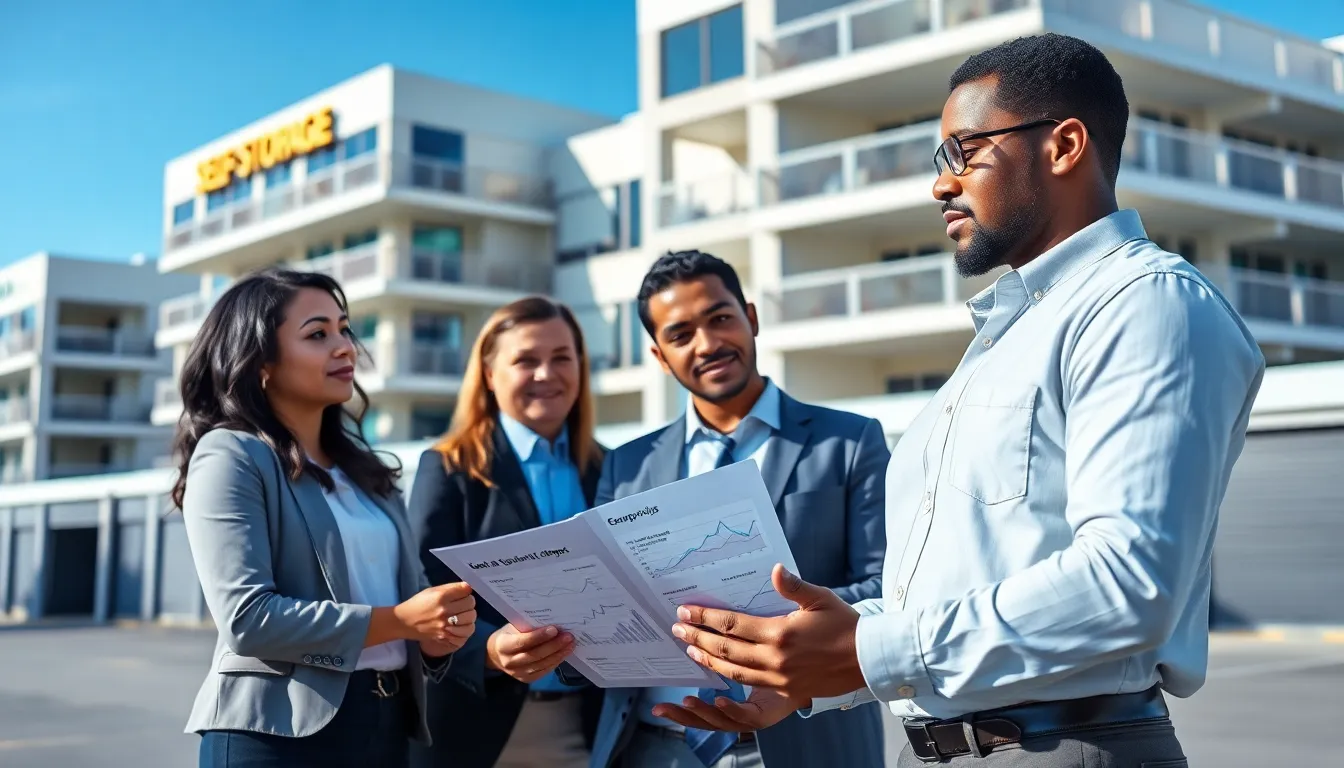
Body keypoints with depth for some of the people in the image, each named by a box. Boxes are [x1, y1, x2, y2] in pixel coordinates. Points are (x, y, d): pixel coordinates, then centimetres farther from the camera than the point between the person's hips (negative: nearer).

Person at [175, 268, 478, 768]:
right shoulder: (229, 456, -7)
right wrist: (400, 621, -20)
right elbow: (247, 617, -18)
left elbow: (405, 597, 12)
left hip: (386, 723, 7)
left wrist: (438, 631, -10)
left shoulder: (364, 470, 15)